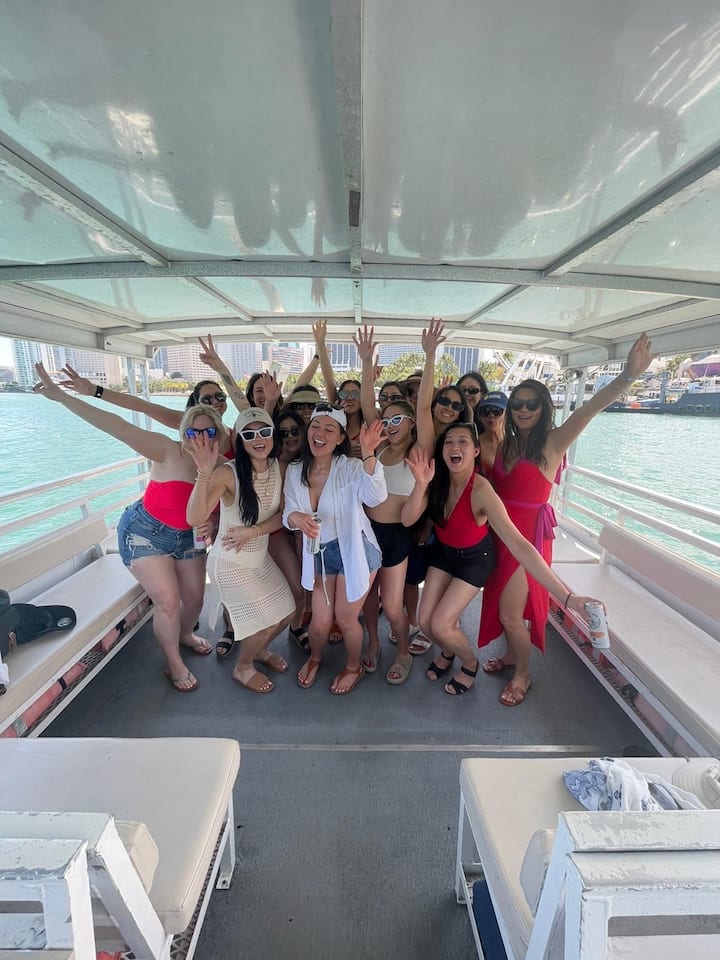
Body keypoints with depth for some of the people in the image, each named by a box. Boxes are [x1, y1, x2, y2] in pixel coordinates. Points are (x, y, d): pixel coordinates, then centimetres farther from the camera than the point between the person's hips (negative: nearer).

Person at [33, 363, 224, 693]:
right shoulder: (169, 452, -25)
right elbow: (120, 428, -33)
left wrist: (210, 525, -18)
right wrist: (61, 396, -38)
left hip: (186, 537, 5)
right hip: (144, 532, -5)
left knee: (194, 598, 12)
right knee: (167, 601, -8)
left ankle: (185, 635, 47)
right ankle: (174, 664, 19)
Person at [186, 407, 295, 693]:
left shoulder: (279, 468, -8)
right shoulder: (228, 473, -25)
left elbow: (283, 515, -5)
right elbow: (195, 518, -35)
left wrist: (253, 531, -20)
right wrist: (205, 474, -48)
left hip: (261, 557, 6)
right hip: (231, 563, -6)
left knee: (286, 612, 14)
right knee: (266, 621, 0)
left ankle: (259, 649, 45)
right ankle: (242, 668, 31)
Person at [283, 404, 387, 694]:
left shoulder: (351, 467, -16)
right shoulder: (295, 471, -2)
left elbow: (375, 497, -33)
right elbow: (288, 514, -3)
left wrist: (368, 454, -46)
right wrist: (297, 517, -28)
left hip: (354, 551, -3)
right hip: (320, 554, 4)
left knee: (345, 619, 8)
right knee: (320, 622, 11)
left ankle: (353, 667, 41)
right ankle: (315, 658, 48)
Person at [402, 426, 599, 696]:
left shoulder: (481, 491, -34)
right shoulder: (437, 480, -19)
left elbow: (518, 545, -40)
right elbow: (407, 519, -25)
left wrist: (567, 597, -45)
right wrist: (420, 484, -43)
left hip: (475, 557, -4)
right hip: (443, 551, 5)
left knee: (440, 625, -9)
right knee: (425, 621, 2)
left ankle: (470, 663, 25)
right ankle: (447, 652, 38)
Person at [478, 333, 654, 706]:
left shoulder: (552, 442, -12)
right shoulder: (506, 443, 4)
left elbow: (588, 410, -28)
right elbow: (490, 482, -4)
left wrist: (628, 375, -42)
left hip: (529, 533, -5)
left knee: (510, 612, 2)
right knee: (501, 603, 19)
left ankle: (523, 674, 29)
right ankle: (511, 654, 45)